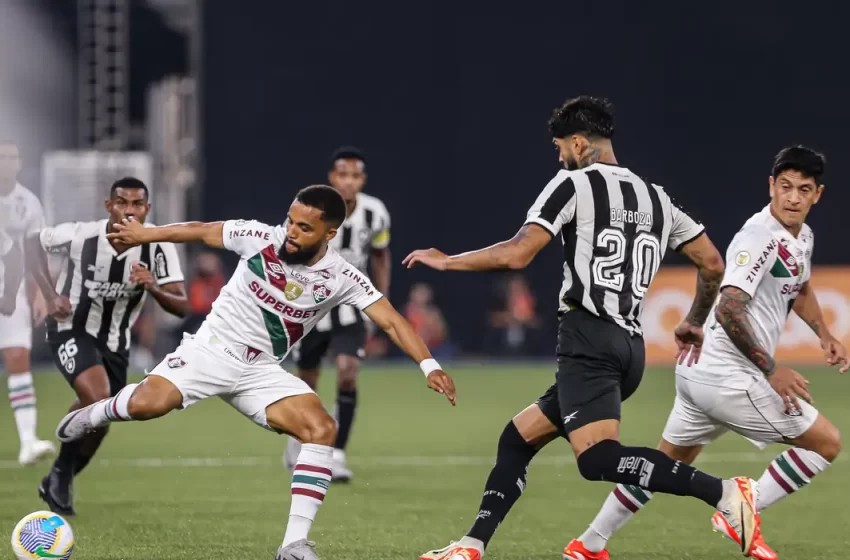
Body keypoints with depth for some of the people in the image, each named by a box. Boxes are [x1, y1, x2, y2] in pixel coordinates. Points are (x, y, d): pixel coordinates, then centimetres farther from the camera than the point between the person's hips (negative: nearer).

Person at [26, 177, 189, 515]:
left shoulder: (158, 248, -18)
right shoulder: (80, 236, -23)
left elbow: (182, 307, -20)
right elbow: (35, 243, -3)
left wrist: (154, 288, -40)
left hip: (114, 342, 4)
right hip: (71, 330, -4)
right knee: (97, 398, -28)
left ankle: (59, 484, 38)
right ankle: (61, 472, -6)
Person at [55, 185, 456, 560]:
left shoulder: (342, 278, -9)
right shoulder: (261, 238, -11)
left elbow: (390, 321, -12)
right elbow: (202, 232, 4)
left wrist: (429, 364, -25)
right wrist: (144, 235, 12)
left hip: (261, 372, 2)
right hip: (212, 348, -2)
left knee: (322, 429, -21)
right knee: (149, 403, -28)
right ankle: (94, 415, 9)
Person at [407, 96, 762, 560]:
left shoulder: (573, 184, -1)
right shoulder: (656, 198, 19)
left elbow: (517, 255, -9)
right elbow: (713, 265, 19)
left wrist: (446, 261, 5)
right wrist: (695, 324, 36)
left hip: (588, 337, -9)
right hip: (631, 346, 9)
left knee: (597, 458, -23)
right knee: (517, 438, 17)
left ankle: (724, 493, -33)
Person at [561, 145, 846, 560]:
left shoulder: (802, 236, 12)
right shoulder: (760, 237, -19)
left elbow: (800, 290, 34)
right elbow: (728, 310, -27)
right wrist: (771, 370, -24)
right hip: (728, 376, -10)